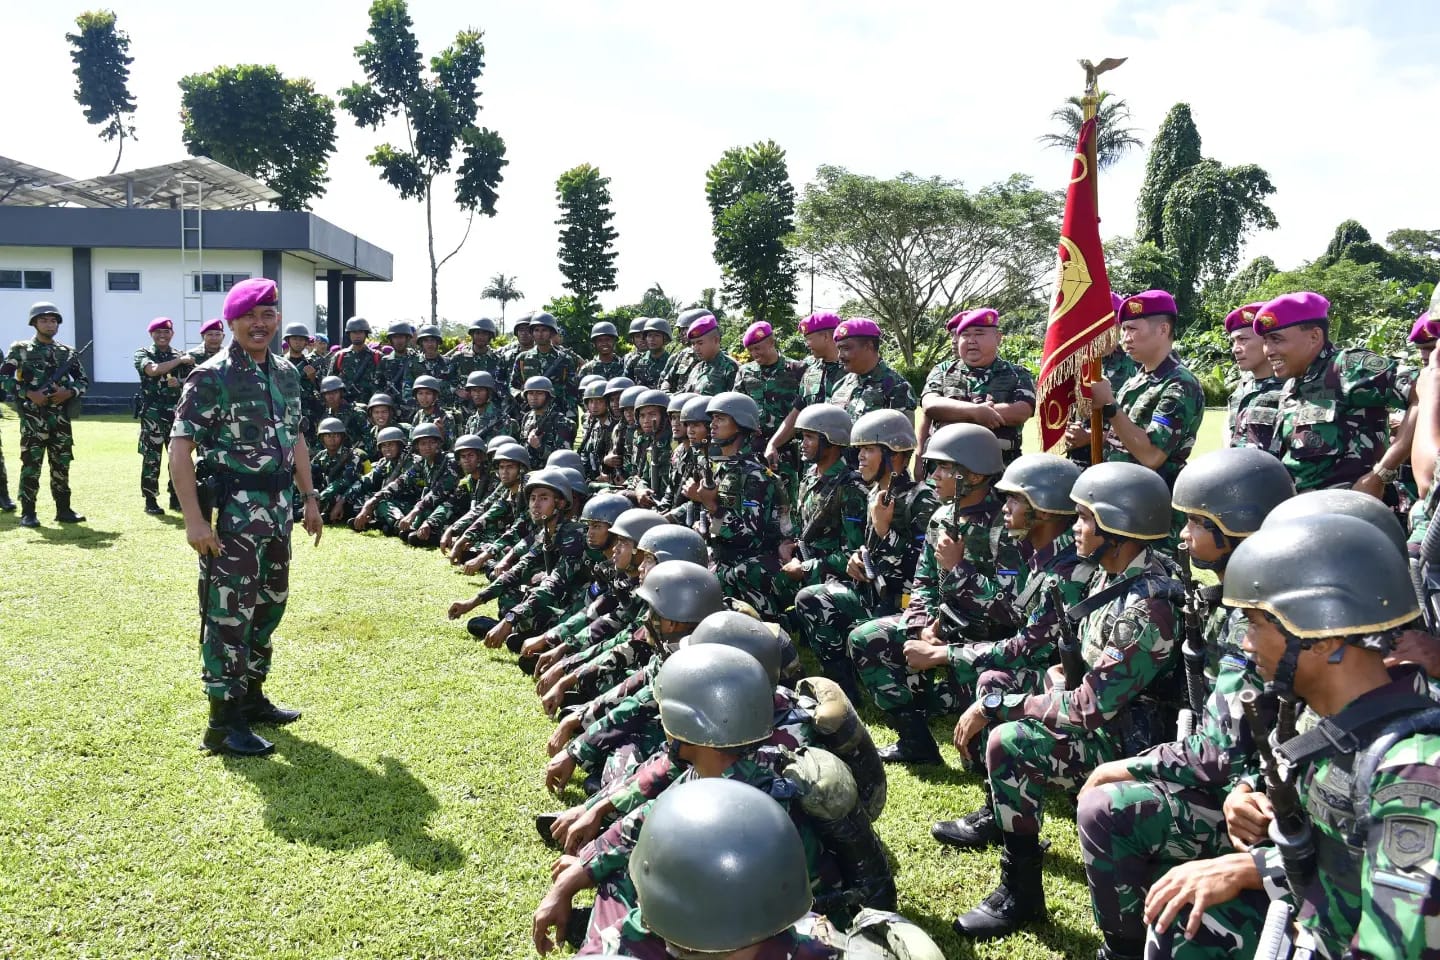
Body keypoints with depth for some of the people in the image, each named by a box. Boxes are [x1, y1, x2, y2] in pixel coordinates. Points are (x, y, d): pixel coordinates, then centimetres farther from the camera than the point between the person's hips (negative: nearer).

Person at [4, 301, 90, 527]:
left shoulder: (67, 352, 12)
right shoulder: (20, 349, 2)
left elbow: (84, 381, 14)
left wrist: (68, 393, -5)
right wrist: (29, 394, -14)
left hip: (61, 417, 4)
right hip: (33, 417, -4)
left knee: (62, 464, 7)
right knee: (31, 464, -6)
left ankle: (63, 509, 15)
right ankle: (28, 513, -1)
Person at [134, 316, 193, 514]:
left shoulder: (180, 356, 11)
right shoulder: (143, 354, 1)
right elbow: (152, 370, -20)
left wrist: (179, 384, -12)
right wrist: (179, 360, -13)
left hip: (177, 413, 4)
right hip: (153, 414, -3)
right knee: (151, 459, -1)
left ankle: (176, 498, 16)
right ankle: (150, 501, 6)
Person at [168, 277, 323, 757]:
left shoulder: (286, 372, 10)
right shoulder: (211, 376, -11)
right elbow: (180, 448, -15)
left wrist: (309, 497, 15)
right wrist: (194, 519, -21)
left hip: (278, 504, 7)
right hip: (232, 508, -7)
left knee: (270, 604, 16)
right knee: (230, 611, -3)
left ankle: (251, 695, 32)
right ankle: (223, 722, 6)